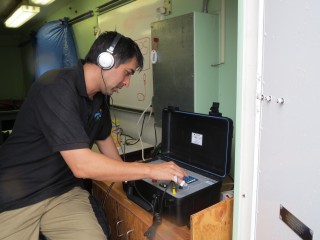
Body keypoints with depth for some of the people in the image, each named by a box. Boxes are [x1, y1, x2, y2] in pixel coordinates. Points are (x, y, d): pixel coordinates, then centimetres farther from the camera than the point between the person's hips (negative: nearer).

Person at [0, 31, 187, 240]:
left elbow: (103, 138, 18)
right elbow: (82, 165, -31)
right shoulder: (56, 88, -25)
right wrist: (151, 170, -25)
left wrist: (125, 175, 17)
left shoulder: (99, 97, 1)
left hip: (64, 191, 6)